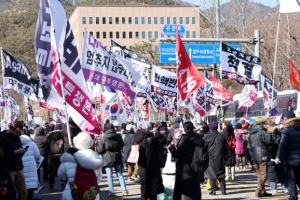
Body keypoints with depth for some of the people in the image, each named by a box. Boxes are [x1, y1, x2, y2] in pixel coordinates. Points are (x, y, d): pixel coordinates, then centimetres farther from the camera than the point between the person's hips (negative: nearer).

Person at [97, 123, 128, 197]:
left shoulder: (104, 138, -12)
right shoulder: (118, 137, 2)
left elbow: (100, 150, -7)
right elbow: (121, 145, 17)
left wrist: (97, 146, 12)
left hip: (108, 158, -4)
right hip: (117, 157, 4)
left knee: (109, 175, 1)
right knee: (119, 174, 11)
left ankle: (111, 192, -1)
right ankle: (124, 190, 5)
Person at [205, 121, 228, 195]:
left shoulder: (207, 138, -4)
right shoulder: (222, 137, 3)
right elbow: (225, 148, 7)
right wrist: (225, 158, 14)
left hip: (210, 158, -2)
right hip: (220, 158, 2)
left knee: (211, 175, 4)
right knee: (221, 175, 7)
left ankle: (213, 190, 1)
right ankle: (223, 190, 4)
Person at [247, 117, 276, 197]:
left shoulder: (251, 134, 14)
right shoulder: (262, 132, -13)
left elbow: (249, 147, 19)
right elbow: (270, 140, -22)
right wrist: (274, 134, -4)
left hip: (255, 157, 8)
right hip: (262, 157, -8)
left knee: (260, 175, 15)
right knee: (263, 175, -5)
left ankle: (263, 191, 19)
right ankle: (259, 191, -9)